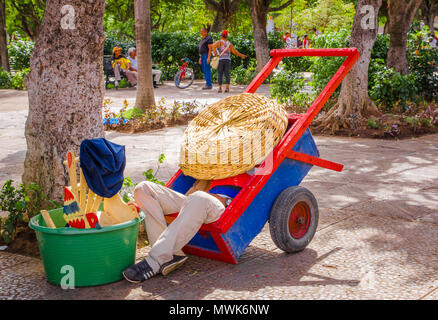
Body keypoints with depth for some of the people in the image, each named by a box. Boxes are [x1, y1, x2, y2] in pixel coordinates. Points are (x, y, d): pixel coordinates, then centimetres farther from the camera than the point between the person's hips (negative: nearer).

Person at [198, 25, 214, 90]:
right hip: (203, 56, 10)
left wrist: (208, 58, -22)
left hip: (207, 56, -10)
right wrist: (200, 58, 20)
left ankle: (209, 85, -8)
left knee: (207, 70, -10)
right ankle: (209, 84, 12)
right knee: (204, 71, 9)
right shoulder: (203, 39, 19)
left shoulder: (209, 38, -10)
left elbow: (210, 48, -16)